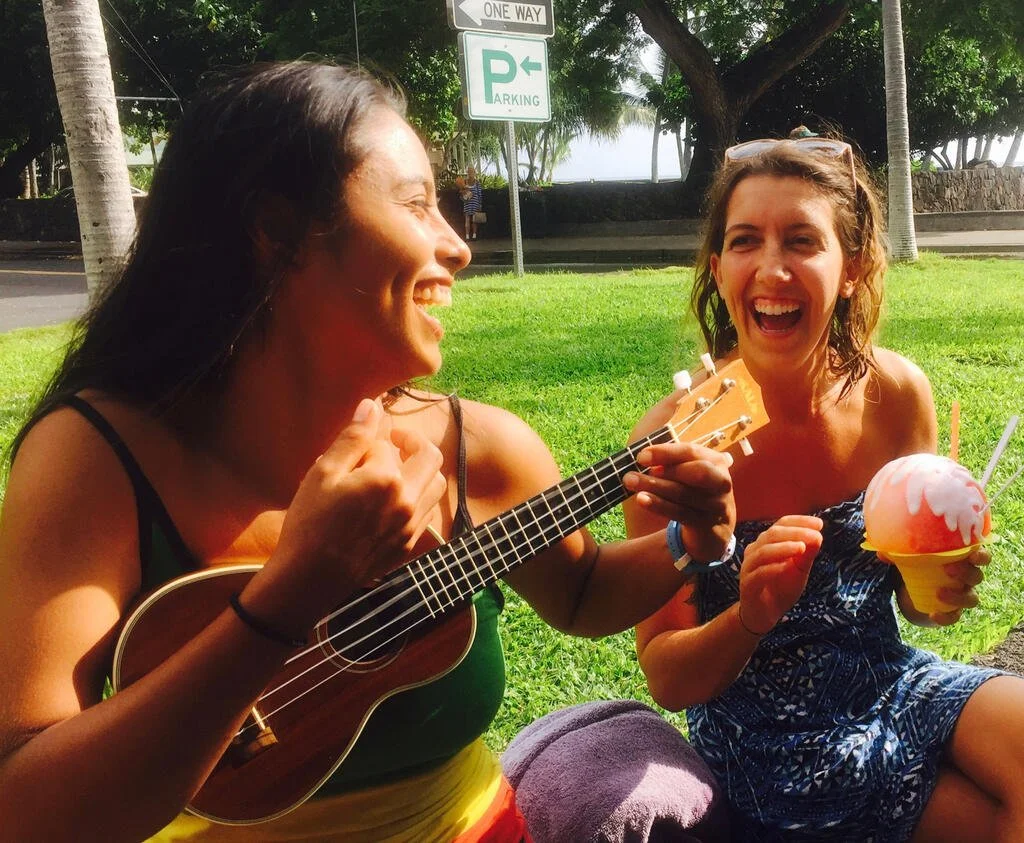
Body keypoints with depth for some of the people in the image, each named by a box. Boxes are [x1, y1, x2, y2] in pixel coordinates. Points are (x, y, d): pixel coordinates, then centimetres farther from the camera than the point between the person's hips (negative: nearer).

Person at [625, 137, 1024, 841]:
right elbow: (667, 679, -11)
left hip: (892, 685, 4)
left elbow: (911, 597, 7)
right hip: (768, 745, -3)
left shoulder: (898, 395, -8)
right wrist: (749, 619, -30)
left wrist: (945, 589, -15)